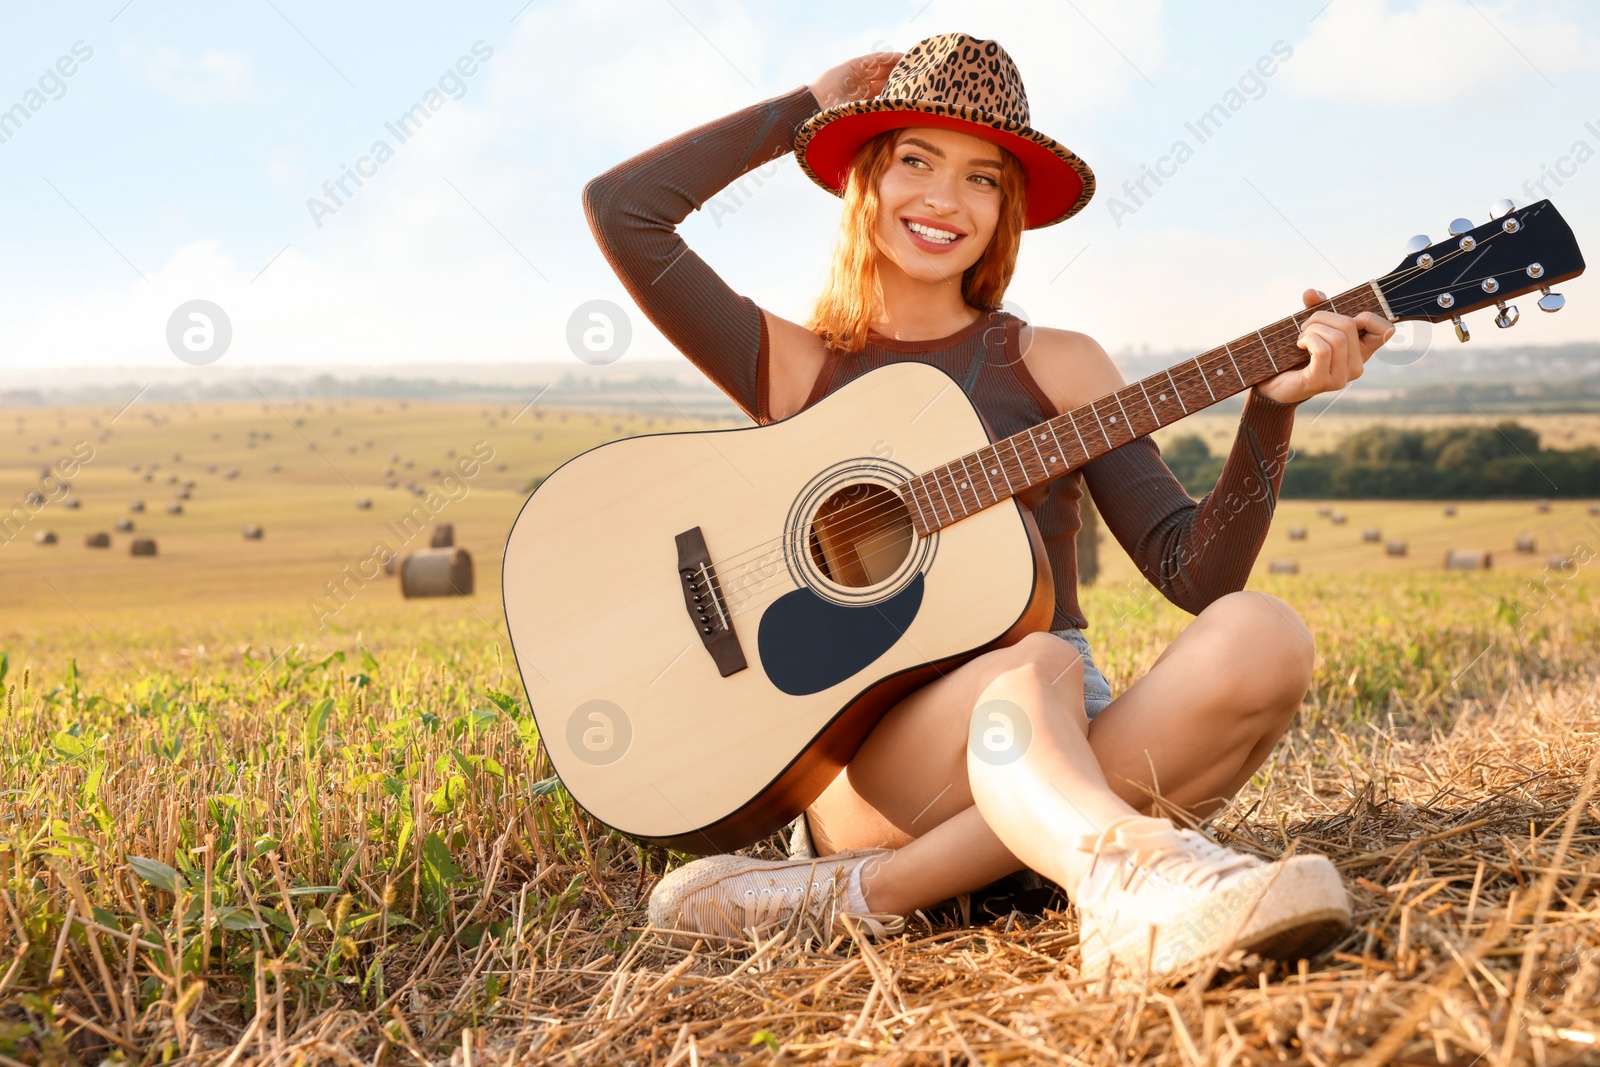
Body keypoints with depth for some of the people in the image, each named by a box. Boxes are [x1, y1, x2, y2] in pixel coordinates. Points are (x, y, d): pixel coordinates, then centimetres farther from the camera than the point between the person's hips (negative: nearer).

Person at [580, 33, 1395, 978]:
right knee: (1033, 668, -32)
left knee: (1260, 638, -26)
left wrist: (1273, 408, -11)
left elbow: (1196, 571, 4)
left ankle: (867, 893, -30)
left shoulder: (1057, 366, 12)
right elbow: (621, 209, -2)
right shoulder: (792, 366, 11)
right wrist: (810, 106, 8)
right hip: (867, 757, -2)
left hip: (1082, 752, 2)